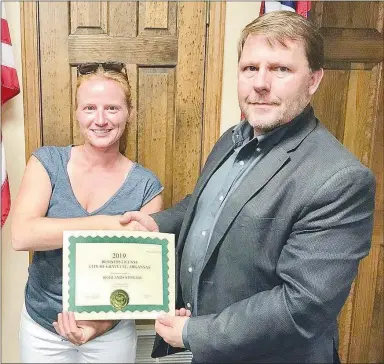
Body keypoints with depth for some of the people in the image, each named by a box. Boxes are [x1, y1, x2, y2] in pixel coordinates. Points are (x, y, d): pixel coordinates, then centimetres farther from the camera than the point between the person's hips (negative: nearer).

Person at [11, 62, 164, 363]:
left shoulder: (145, 186, -11)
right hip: (41, 326, 1)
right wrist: (106, 224, -29)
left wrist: (103, 321, -22)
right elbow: (21, 235, -22)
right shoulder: (47, 162, -9)